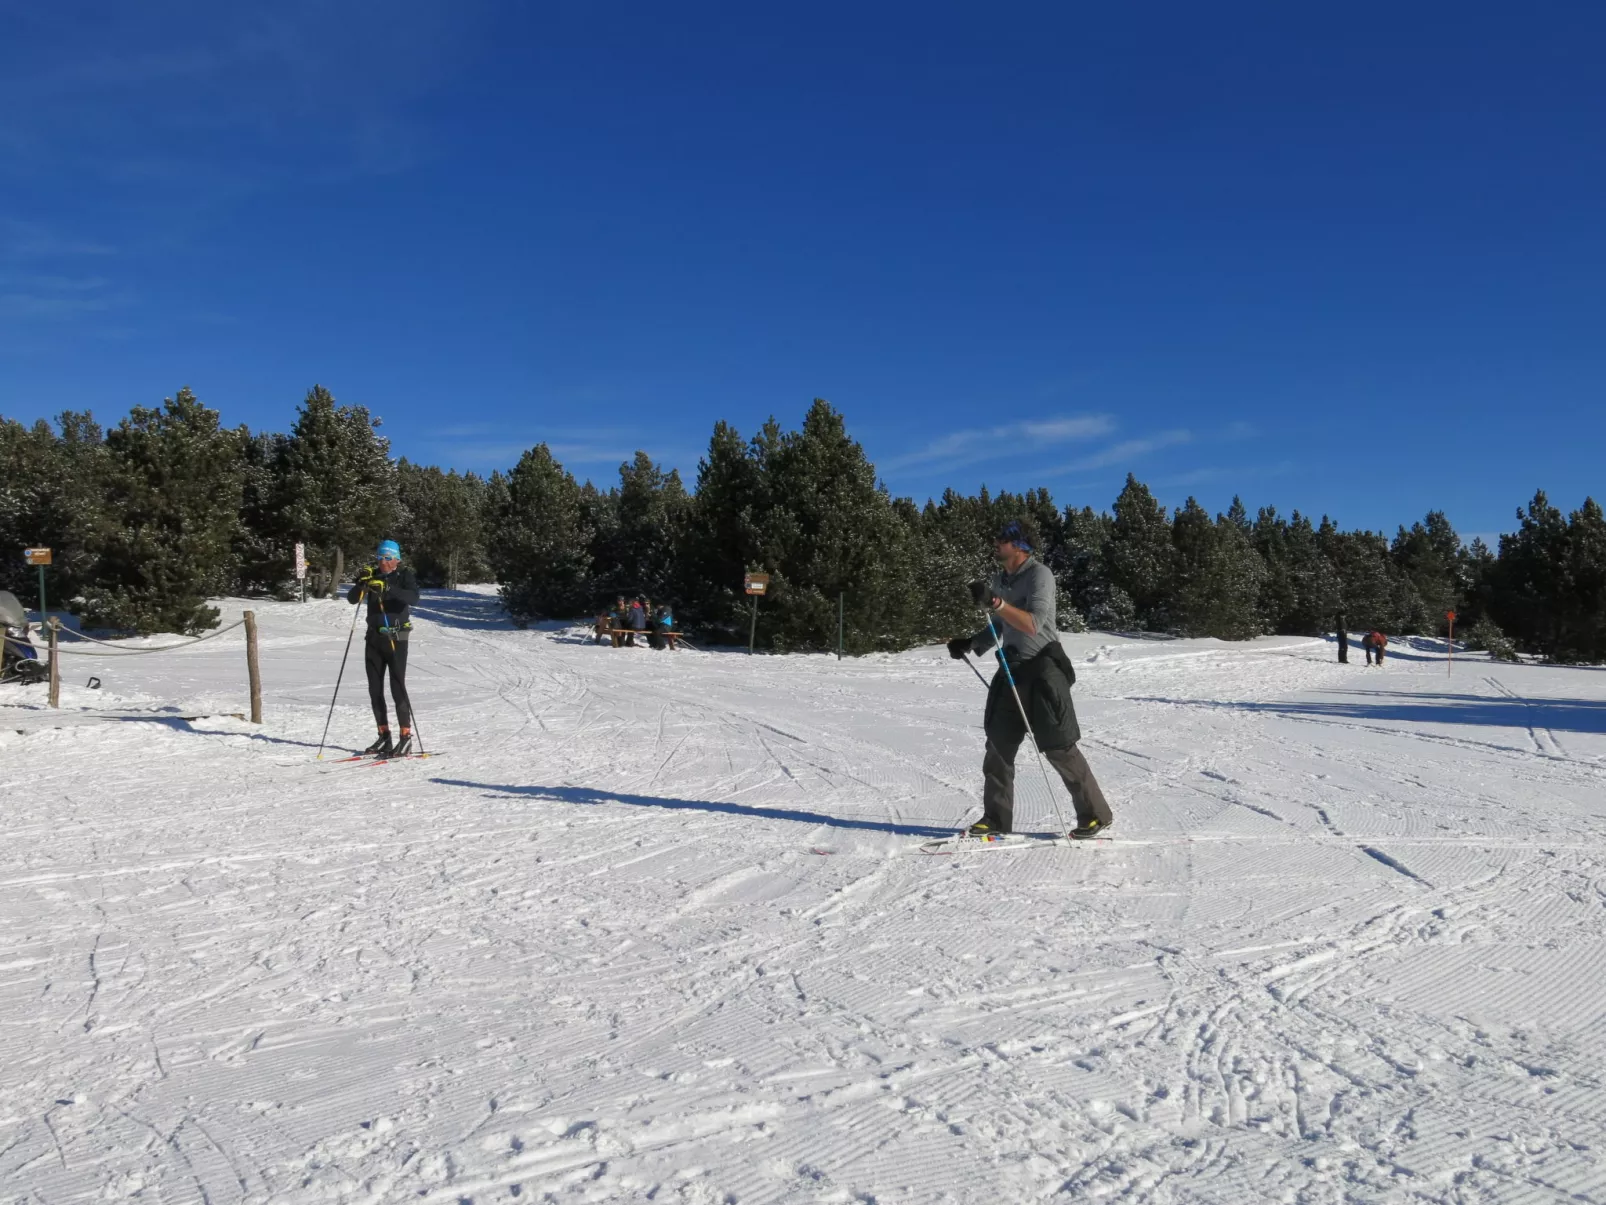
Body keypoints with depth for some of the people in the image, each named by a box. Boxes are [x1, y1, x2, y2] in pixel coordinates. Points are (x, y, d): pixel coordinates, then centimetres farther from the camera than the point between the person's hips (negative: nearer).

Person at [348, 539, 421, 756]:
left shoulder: (404, 576, -3)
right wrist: (361, 582, -19)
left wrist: (387, 588, -34)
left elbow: (414, 598, -22)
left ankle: (406, 737, -8)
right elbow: (352, 599, 0)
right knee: (375, 689, 6)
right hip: (374, 639, 5)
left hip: (396, 638, -5)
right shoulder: (373, 576, 8)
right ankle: (384, 736, 13)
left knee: (397, 687, -10)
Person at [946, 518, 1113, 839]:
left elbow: (1033, 625, -27)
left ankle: (1096, 815, 12)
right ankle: (996, 817, 14)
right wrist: (970, 643, 7)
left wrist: (995, 602, -34)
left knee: (1058, 747, -3)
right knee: (998, 744, 5)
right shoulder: (1000, 581, 10)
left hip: (1042, 669, -8)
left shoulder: (1039, 575, -15)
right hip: (1013, 668, 8)